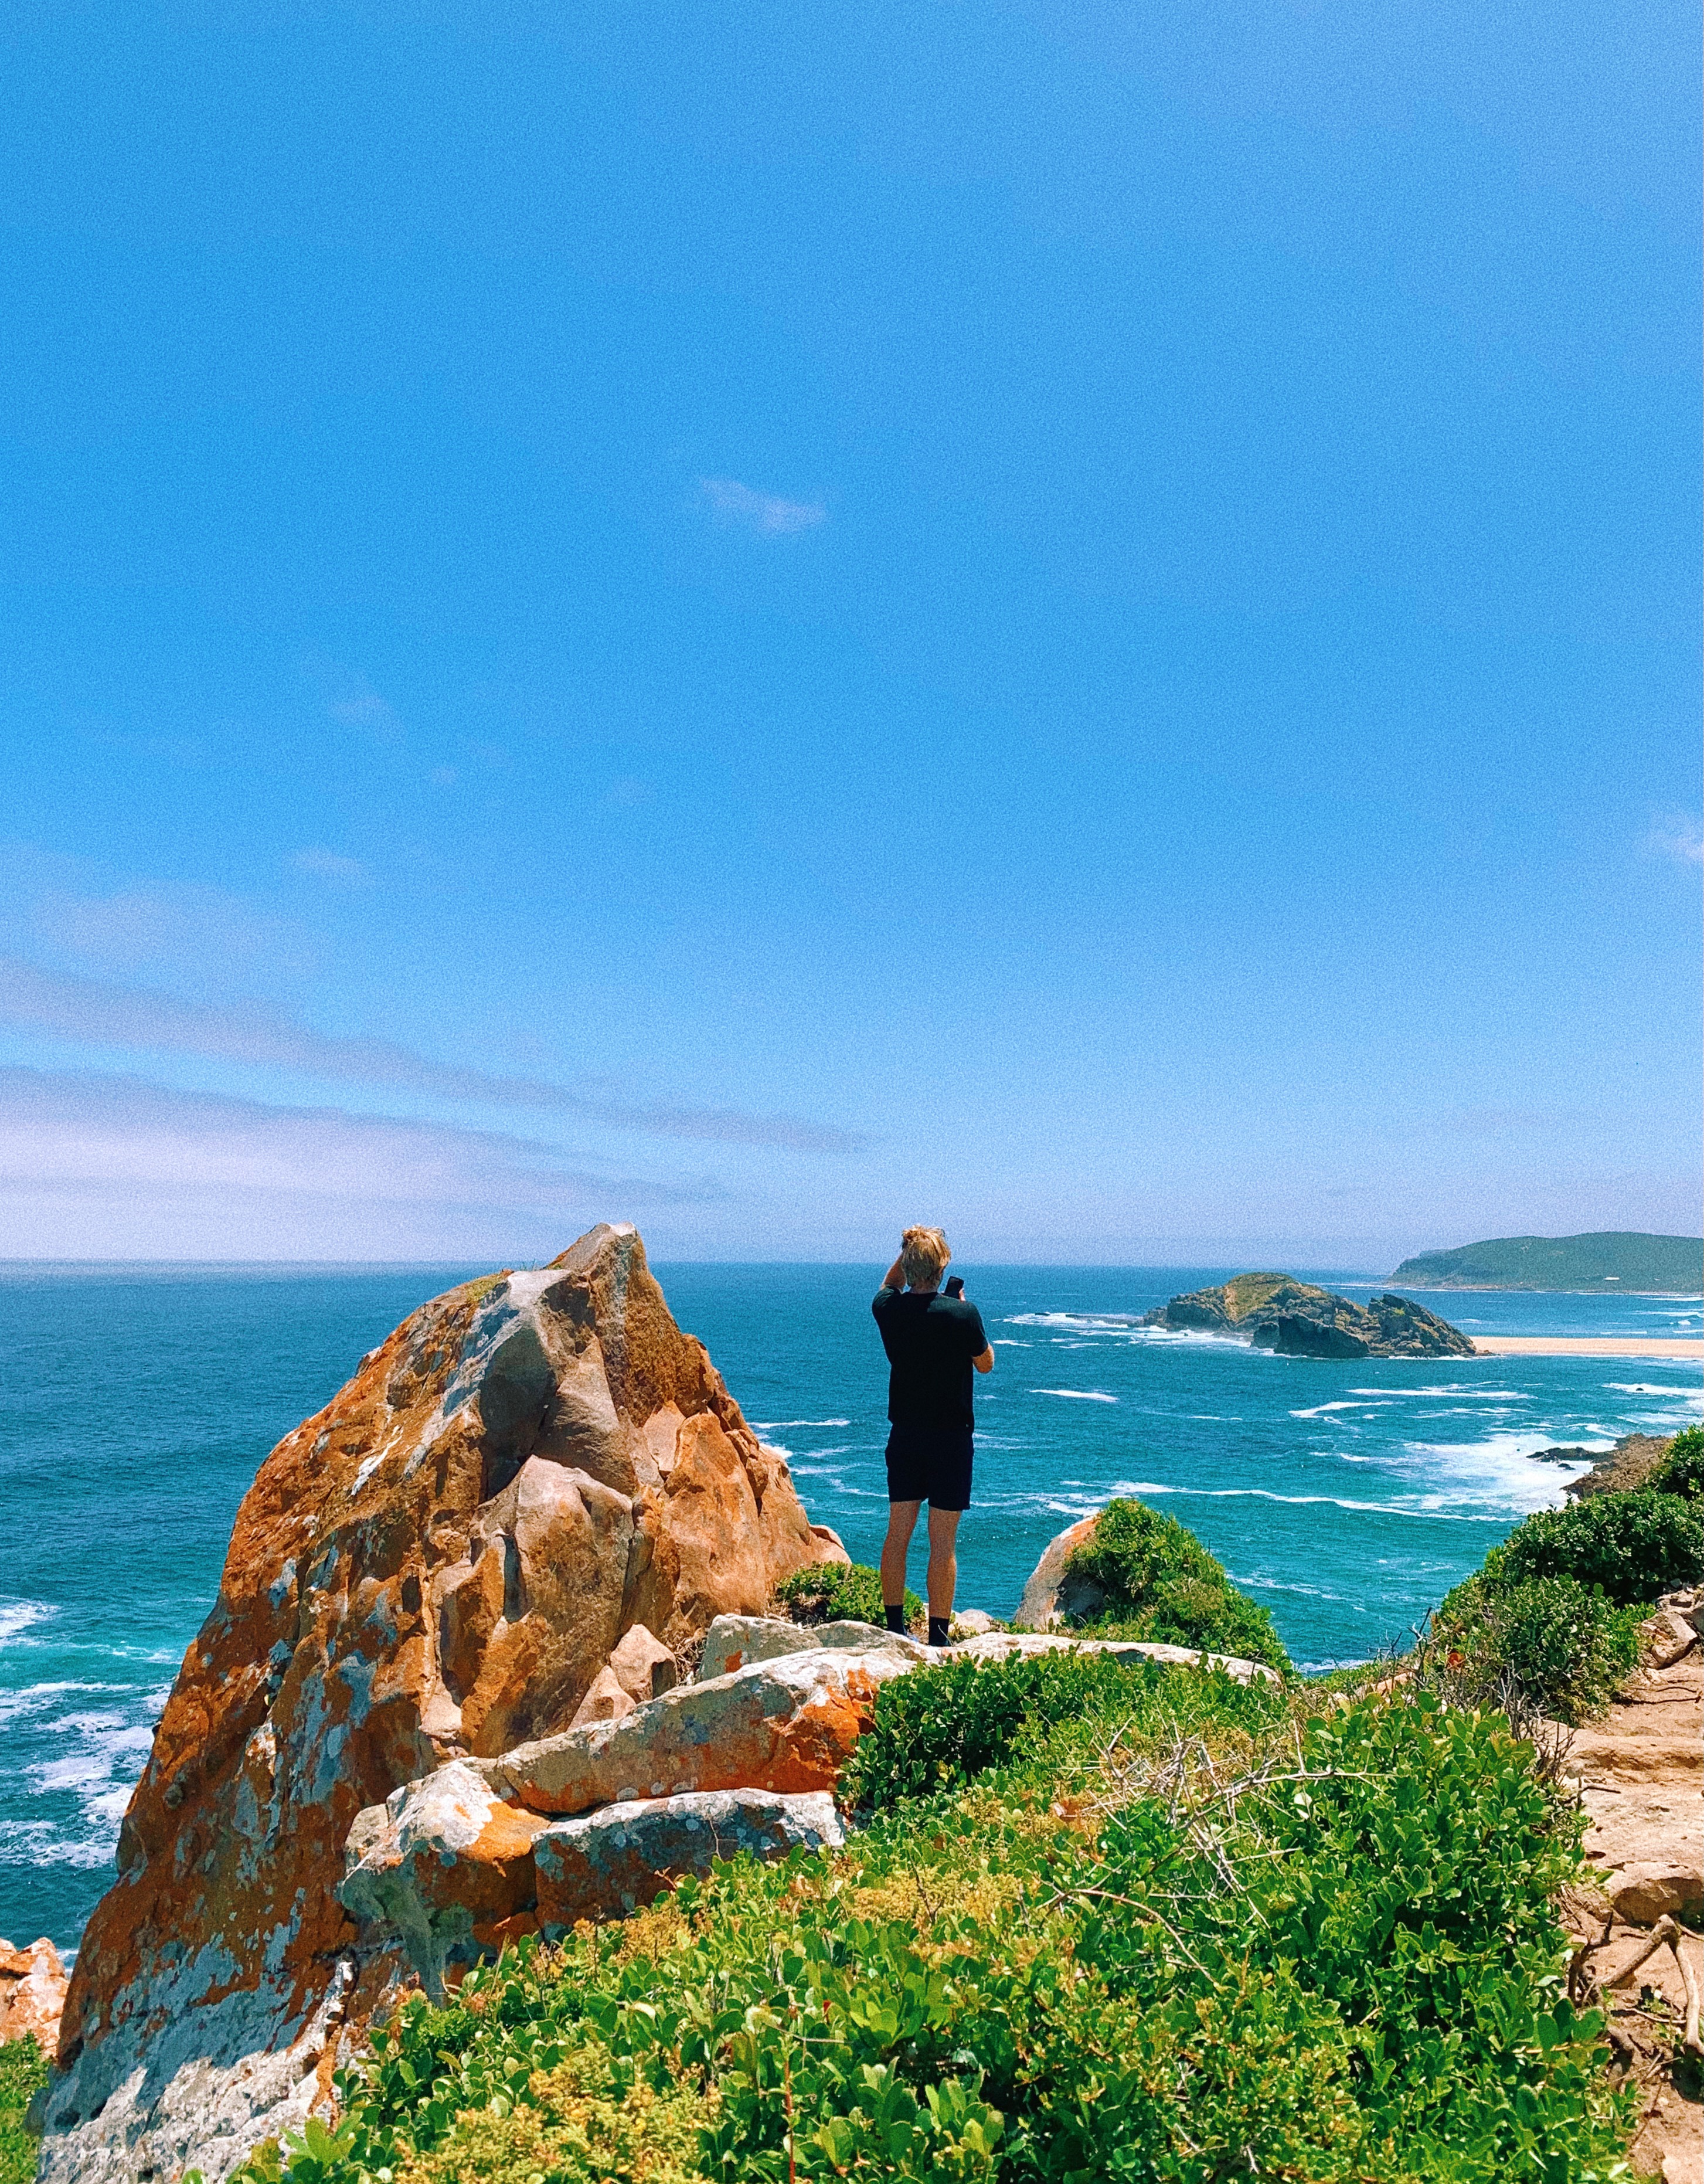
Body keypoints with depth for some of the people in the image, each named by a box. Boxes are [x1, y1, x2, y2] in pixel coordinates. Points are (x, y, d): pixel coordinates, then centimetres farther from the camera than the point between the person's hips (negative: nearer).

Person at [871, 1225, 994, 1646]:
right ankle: (938, 1639, 5)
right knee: (943, 1544, 1)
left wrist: (907, 1251, 9)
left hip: (904, 1436, 4)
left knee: (898, 1533, 11)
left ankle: (894, 1630, 18)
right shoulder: (961, 1313, -15)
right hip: (950, 1438, -4)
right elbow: (986, 1363, 1)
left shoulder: (887, 1309, -4)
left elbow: (889, 1286, 22)